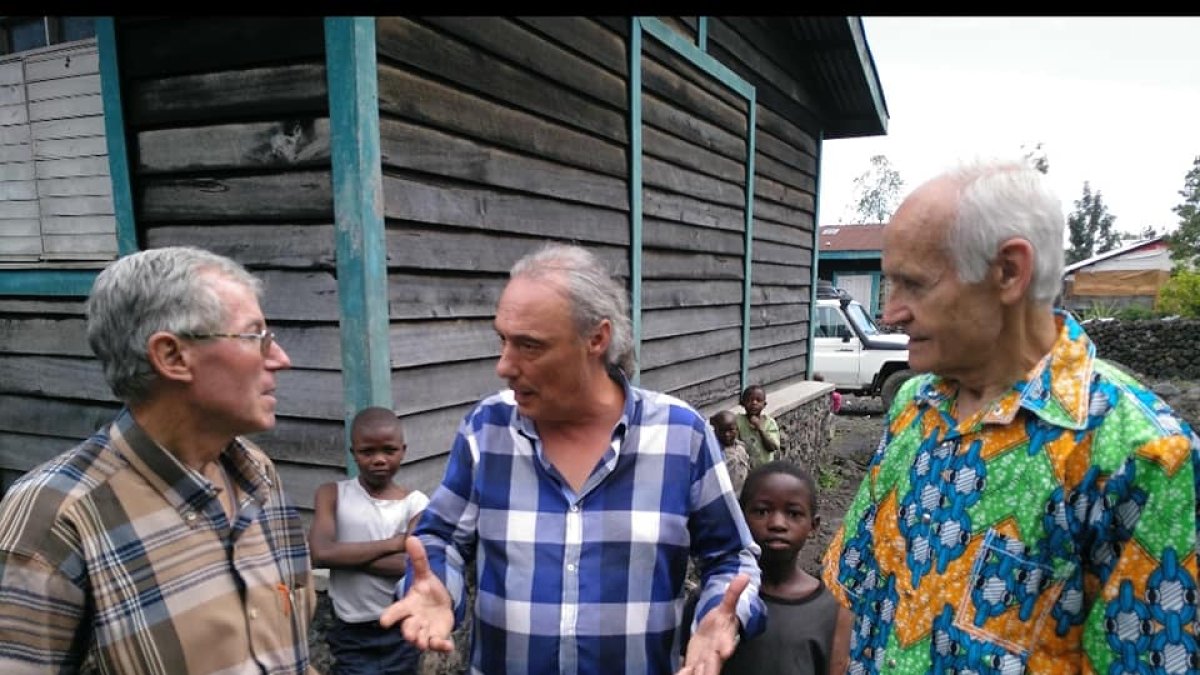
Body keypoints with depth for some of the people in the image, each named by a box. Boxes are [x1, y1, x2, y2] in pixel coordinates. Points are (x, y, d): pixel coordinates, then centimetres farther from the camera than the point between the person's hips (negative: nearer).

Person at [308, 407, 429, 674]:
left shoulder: (415, 503, -6)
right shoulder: (332, 495, -5)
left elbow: (414, 566, -17)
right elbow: (320, 553, -20)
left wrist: (346, 555, -17)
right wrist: (392, 543, -17)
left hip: (401, 632, 1)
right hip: (351, 634, -1)